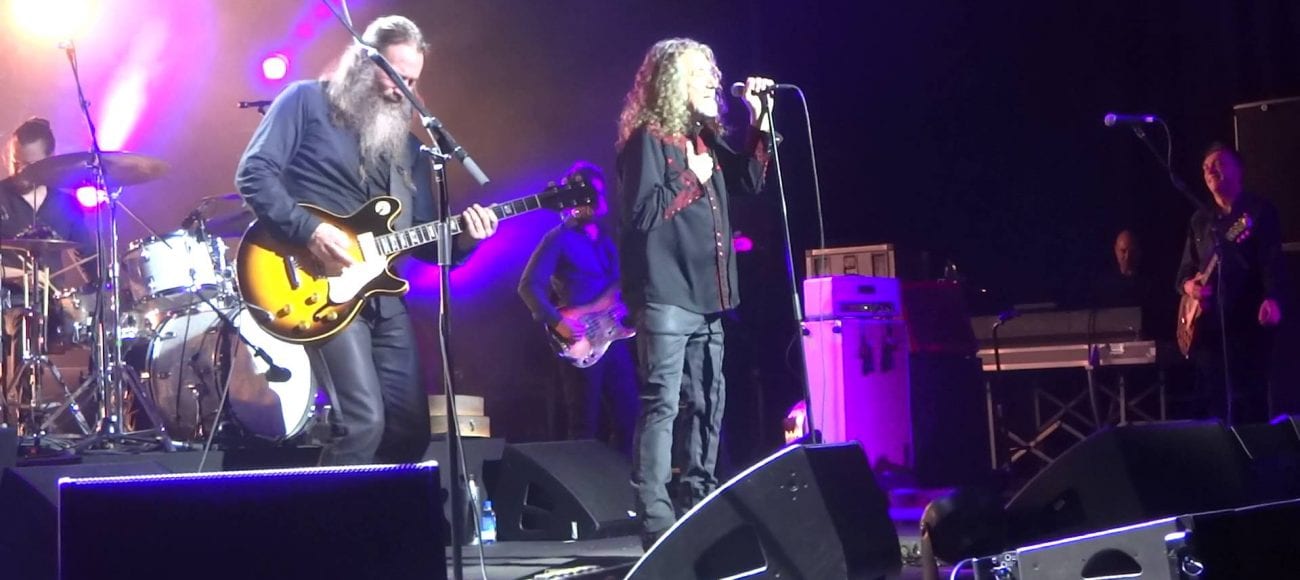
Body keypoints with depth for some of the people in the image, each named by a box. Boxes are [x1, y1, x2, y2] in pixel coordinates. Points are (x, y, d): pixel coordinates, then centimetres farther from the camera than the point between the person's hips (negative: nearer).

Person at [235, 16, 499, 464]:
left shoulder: (405, 141, 18)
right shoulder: (306, 101, 1)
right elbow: (254, 173, -10)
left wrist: (460, 239, -6)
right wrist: (310, 232, -20)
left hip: (383, 294, 7)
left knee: (411, 427, 5)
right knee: (364, 421, -19)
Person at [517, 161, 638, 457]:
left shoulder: (607, 237, 17)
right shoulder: (560, 238, -5)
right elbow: (529, 285, -11)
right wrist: (558, 322, -20)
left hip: (613, 335, 7)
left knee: (627, 417, 6)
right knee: (584, 426, -1)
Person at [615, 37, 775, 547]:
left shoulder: (703, 138, 15)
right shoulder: (648, 138, -8)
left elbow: (749, 180, 21)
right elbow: (640, 212, -15)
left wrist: (760, 119, 13)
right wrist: (691, 179, -11)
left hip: (705, 296, 9)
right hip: (665, 296, -9)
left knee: (707, 402, 11)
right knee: (662, 403, -12)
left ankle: (698, 505, 19)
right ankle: (656, 519, -14)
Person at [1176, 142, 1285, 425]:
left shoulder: (1259, 211, 2)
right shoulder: (1200, 219, 19)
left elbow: (1272, 260, -9)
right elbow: (1186, 268, 20)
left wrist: (1271, 300, -25)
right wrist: (1188, 285, -3)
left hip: (1248, 323, -6)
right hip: (1207, 325, 6)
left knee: (1250, 402, -8)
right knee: (1214, 404, 5)